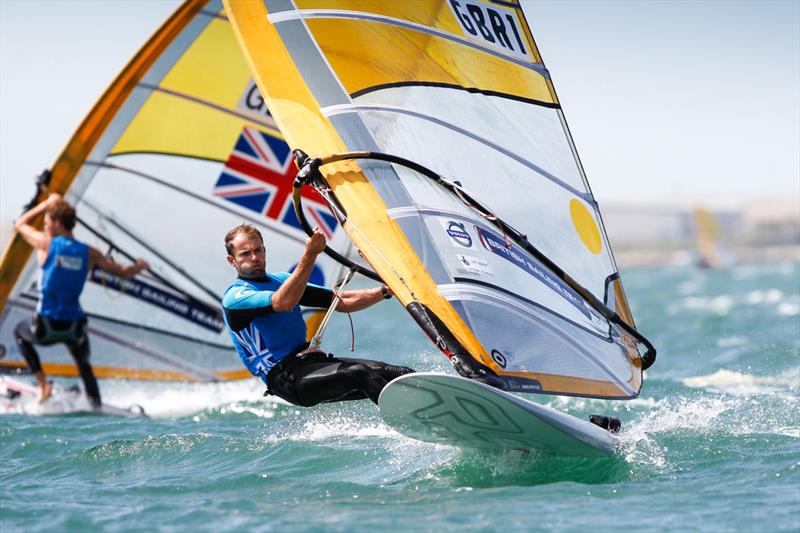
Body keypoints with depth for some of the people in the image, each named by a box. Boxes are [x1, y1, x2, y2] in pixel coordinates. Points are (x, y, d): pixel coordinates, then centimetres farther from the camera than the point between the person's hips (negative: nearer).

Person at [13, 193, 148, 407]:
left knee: (20, 332, 31)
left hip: (46, 327, -2)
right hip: (75, 328, 2)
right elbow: (125, 272, 5)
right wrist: (138, 266, 28)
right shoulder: (89, 253, -1)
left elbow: (21, 224, 14)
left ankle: (43, 384, 18)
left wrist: (47, 203, 22)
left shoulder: (46, 243, -7)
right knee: (85, 367, 28)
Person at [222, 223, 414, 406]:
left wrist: (386, 291, 7)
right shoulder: (234, 298, -2)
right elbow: (283, 303, -22)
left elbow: (342, 302, 20)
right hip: (287, 378, -7)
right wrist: (310, 255, -23)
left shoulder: (282, 280, 22)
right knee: (361, 374, -30)